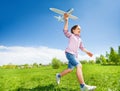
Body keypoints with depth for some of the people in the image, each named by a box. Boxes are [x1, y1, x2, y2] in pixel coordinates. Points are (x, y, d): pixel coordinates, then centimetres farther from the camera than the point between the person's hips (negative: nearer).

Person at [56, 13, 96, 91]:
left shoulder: (79, 39, 21)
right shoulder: (71, 35, 2)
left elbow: (82, 47, 26)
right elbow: (65, 31, -14)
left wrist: (87, 52, 12)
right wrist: (66, 20, -21)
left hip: (75, 55, 9)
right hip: (69, 53, -9)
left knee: (70, 69, 13)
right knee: (79, 66, -25)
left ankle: (59, 75, 36)